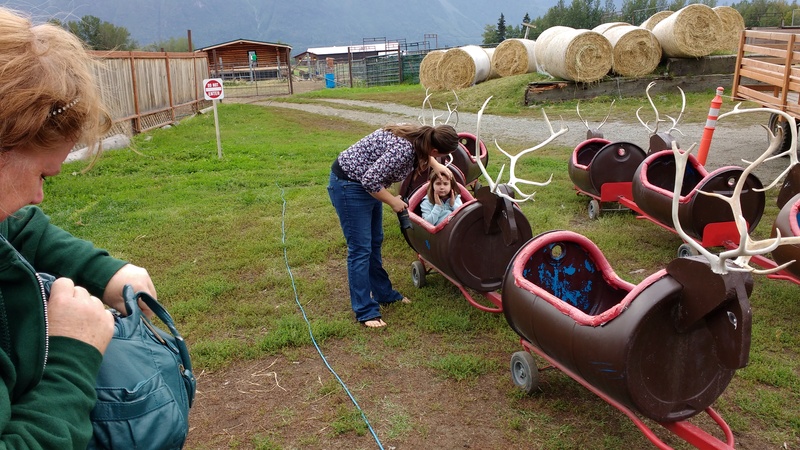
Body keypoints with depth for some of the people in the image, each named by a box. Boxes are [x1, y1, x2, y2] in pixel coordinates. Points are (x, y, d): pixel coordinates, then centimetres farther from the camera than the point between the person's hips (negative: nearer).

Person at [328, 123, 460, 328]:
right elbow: (370, 180, -30)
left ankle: (383, 293, 32)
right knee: (360, 249, -5)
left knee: (375, 243, 18)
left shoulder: (418, 135, -4)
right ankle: (365, 311, 3)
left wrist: (435, 165, 9)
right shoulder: (403, 150, -32)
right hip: (349, 185, -10)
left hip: (366, 183, 10)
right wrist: (393, 202, -17)